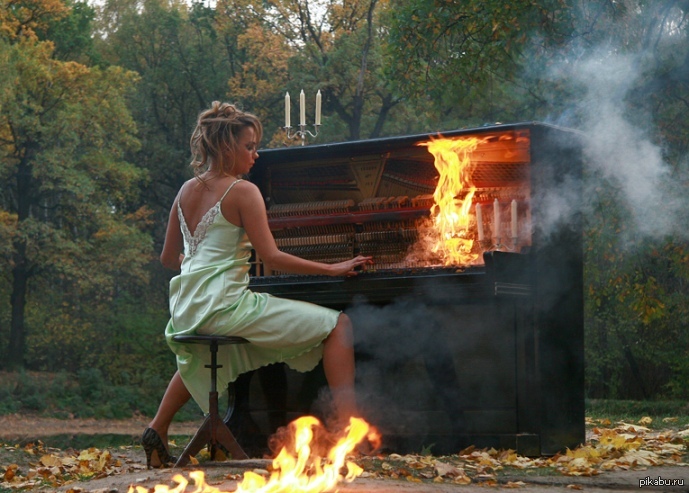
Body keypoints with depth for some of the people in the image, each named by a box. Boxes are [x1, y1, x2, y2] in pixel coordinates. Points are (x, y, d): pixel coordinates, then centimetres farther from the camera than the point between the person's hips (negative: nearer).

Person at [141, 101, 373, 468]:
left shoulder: (187, 191, 13)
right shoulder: (242, 191, -8)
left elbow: (169, 257, 20)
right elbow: (272, 258, -15)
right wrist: (332, 269, -8)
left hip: (187, 312, 8)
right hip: (227, 306, -8)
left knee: (197, 356, 45)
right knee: (338, 325, -4)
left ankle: (157, 432, 37)